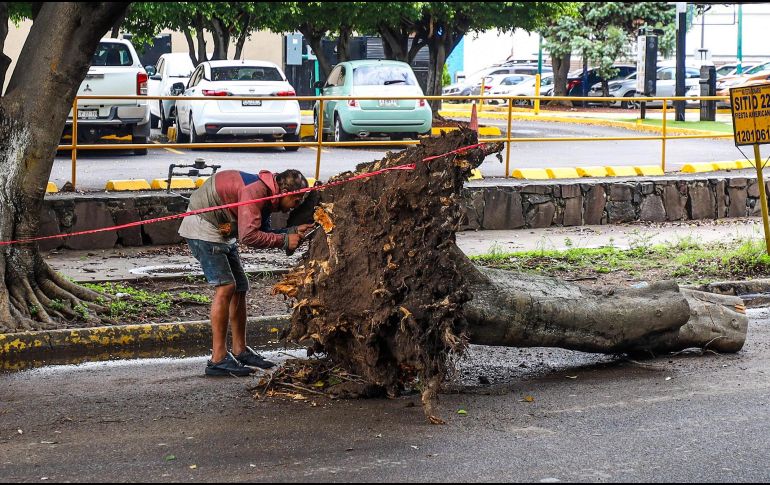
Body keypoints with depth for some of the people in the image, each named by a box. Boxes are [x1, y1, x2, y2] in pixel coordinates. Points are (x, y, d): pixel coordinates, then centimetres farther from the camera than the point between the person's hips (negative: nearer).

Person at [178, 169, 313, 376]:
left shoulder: (266, 193, 6)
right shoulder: (254, 190, -26)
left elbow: (262, 233, 7)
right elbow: (248, 236, -31)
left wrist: (292, 231, -4)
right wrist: (284, 241, -24)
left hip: (222, 233, 11)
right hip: (203, 228, -11)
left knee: (240, 288, 11)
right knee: (226, 287, -18)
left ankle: (240, 351, 20)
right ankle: (218, 359, -18)